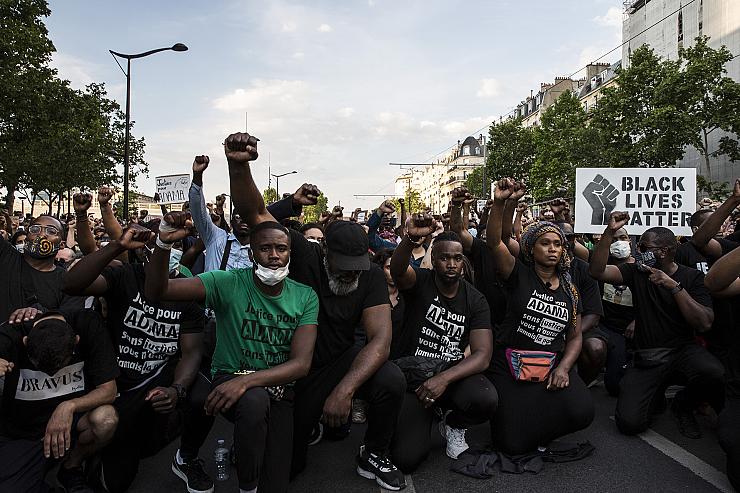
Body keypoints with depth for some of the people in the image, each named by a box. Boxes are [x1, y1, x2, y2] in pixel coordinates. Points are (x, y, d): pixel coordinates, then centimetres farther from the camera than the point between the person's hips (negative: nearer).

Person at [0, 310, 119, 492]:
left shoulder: (88, 326, -20)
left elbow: (108, 390, -16)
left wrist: (69, 406, -32)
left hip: (70, 421, 1)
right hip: (20, 435, 0)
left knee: (106, 418, -30)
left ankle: (71, 468, 1)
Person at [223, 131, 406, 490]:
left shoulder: (371, 276, -14)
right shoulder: (303, 255, -17)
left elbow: (381, 337, -23)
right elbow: (254, 212, -24)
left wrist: (344, 389, -37)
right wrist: (239, 165, -44)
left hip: (338, 362, 1)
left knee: (391, 380, -28)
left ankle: (374, 457, 0)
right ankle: (306, 419, 36)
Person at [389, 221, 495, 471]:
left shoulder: (475, 300, -1)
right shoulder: (420, 282, -5)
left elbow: (482, 355, -11)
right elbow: (397, 270, -31)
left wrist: (445, 378, -27)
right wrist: (411, 238, -51)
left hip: (453, 373, 2)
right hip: (412, 374, -1)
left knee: (486, 400, -33)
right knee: (405, 458, -19)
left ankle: (453, 425, 5)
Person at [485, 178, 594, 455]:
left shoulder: (569, 290, 10)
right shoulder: (519, 275, -3)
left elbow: (575, 336, 11)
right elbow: (494, 242, -20)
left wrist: (563, 368, -7)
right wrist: (499, 203, -34)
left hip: (552, 367, 4)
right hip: (510, 367, -4)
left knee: (581, 412, -24)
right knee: (514, 445, -11)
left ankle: (536, 418, 11)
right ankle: (516, 413, 25)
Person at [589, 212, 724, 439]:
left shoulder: (692, 277, 1)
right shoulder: (636, 272, 6)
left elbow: (705, 324, -11)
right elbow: (597, 271, -11)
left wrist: (675, 287, -20)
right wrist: (609, 232, -18)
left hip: (683, 349, 0)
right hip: (646, 357, 1)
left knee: (713, 374, -37)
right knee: (629, 423, -18)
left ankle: (683, 406, 0)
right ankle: (655, 394, 19)